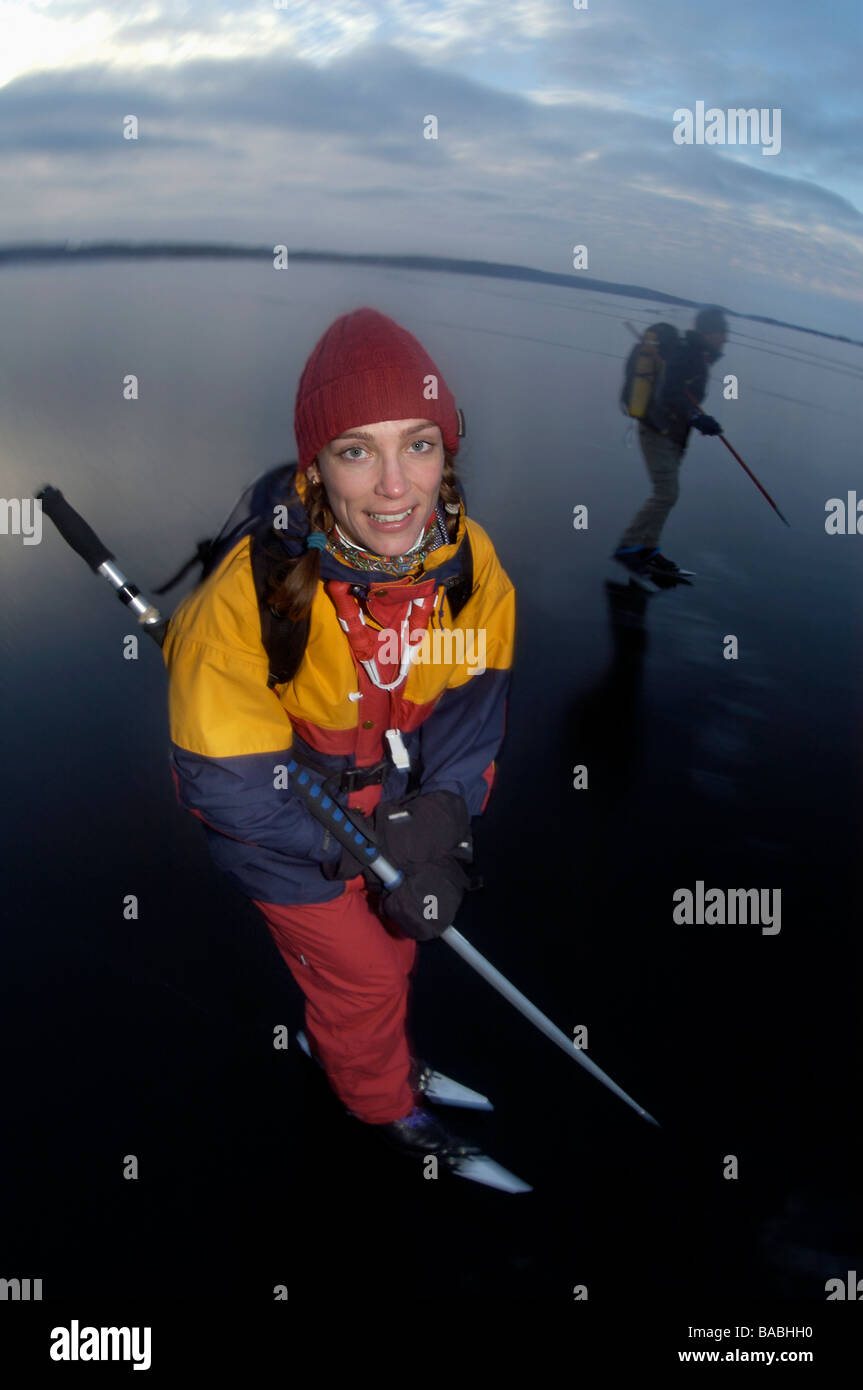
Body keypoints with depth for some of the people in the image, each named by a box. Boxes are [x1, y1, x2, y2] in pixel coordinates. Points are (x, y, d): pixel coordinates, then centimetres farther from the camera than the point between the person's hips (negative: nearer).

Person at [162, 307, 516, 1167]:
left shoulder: (471, 562, -21)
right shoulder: (249, 597, -35)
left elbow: (475, 707, -10)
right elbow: (228, 782, -28)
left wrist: (437, 818, -23)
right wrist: (364, 848, -26)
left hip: (401, 801, 5)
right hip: (287, 837, -4)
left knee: (398, 942, 27)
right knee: (359, 975, 13)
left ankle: (372, 1052, 61)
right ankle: (384, 1105, 47)